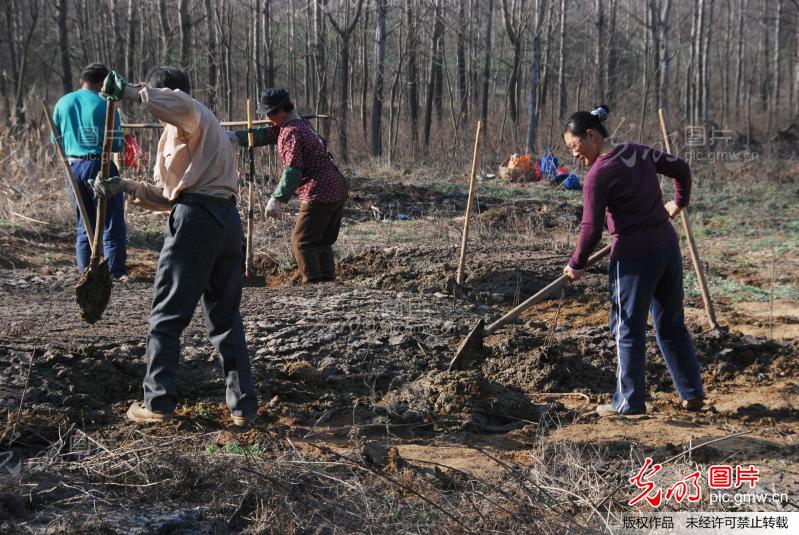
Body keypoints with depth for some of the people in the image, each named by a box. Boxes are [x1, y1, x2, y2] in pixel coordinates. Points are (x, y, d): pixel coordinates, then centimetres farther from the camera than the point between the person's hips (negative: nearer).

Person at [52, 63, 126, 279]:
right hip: (100, 166, -5)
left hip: (73, 167, 5)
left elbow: (56, 139, 12)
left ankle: (85, 271, 15)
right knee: (112, 221, 3)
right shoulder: (105, 105, -9)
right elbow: (116, 144, -8)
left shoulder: (63, 103, 5)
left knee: (84, 222, 15)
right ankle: (116, 272, 1)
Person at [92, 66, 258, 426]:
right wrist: (126, 187, 16)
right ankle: (243, 404, 10)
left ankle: (158, 403, 5)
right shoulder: (193, 127, 29)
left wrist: (129, 92, -21)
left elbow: (179, 103, -29)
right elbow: (168, 194, 24)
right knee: (226, 316, 12)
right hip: (228, 220, 9)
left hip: (195, 220, -9)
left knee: (167, 315, 1)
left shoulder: (191, 116, 1)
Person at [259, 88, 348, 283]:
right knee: (323, 242, 17)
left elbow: (293, 171, -23)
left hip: (319, 194, -10)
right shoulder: (303, 124, 18)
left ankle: (313, 283, -10)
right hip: (338, 189, 10)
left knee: (302, 242, -4)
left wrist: (277, 199, -27)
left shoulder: (290, 132, -13)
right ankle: (329, 281, 18)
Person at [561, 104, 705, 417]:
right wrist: (679, 202, 37)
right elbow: (681, 169, 20)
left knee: (629, 330, 6)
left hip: (634, 256, -7)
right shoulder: (640, 152, 7)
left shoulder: (598, 175, -14)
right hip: (668, 247, 7)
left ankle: (629, 402, 13)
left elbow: (592, 229, -14)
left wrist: (576, 265, 0)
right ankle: (693, 394, 23)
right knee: (672, 324, 17)